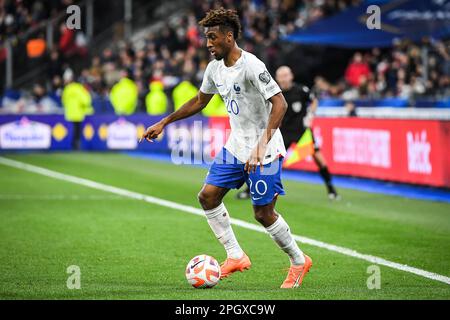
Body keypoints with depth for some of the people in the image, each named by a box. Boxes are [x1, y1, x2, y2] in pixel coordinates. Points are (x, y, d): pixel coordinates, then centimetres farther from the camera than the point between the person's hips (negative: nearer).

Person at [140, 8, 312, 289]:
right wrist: (164, 123, 20)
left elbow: (280, 104, -27)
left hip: (266, 151, -8)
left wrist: (262, 144, -35)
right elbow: (199, 101, 21)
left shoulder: (251, 66, -21)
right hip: (236, 147, 8)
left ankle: (299, 261, 16)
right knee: (208, 196, 2)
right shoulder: (215, 68, 5)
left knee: (264, 214, -4)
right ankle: (236, 256, 11)